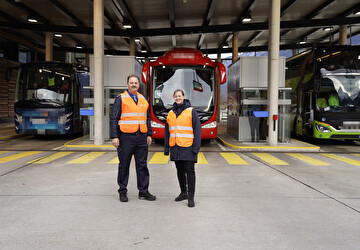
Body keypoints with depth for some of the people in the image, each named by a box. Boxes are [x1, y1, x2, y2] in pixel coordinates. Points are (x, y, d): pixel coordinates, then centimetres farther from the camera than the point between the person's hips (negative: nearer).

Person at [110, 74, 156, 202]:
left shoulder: (143, 100, 15)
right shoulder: (120, 99, 0)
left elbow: (147, 119, 20)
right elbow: (114, 119, -4)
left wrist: (149, 134, 13)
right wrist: (114, 137, -11)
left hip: (141, 137, 4)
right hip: (126, 137, -4)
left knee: (142, 165, 7)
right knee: (124, 165, 4)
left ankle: (143, 191, 15)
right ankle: (122, 191, 17)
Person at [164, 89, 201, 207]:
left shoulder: (191, 111, -3)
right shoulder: (171, 113, 12)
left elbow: (197, 130, -6)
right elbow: (167, 132, 16)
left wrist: (196, 147, -13)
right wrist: (166, 148, 12)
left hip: (188, 147, -5)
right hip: (175, 148, 5)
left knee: (189, 171, -4)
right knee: (180, 171, 12)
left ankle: (191, 197, 0)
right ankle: (183, 193, 26)